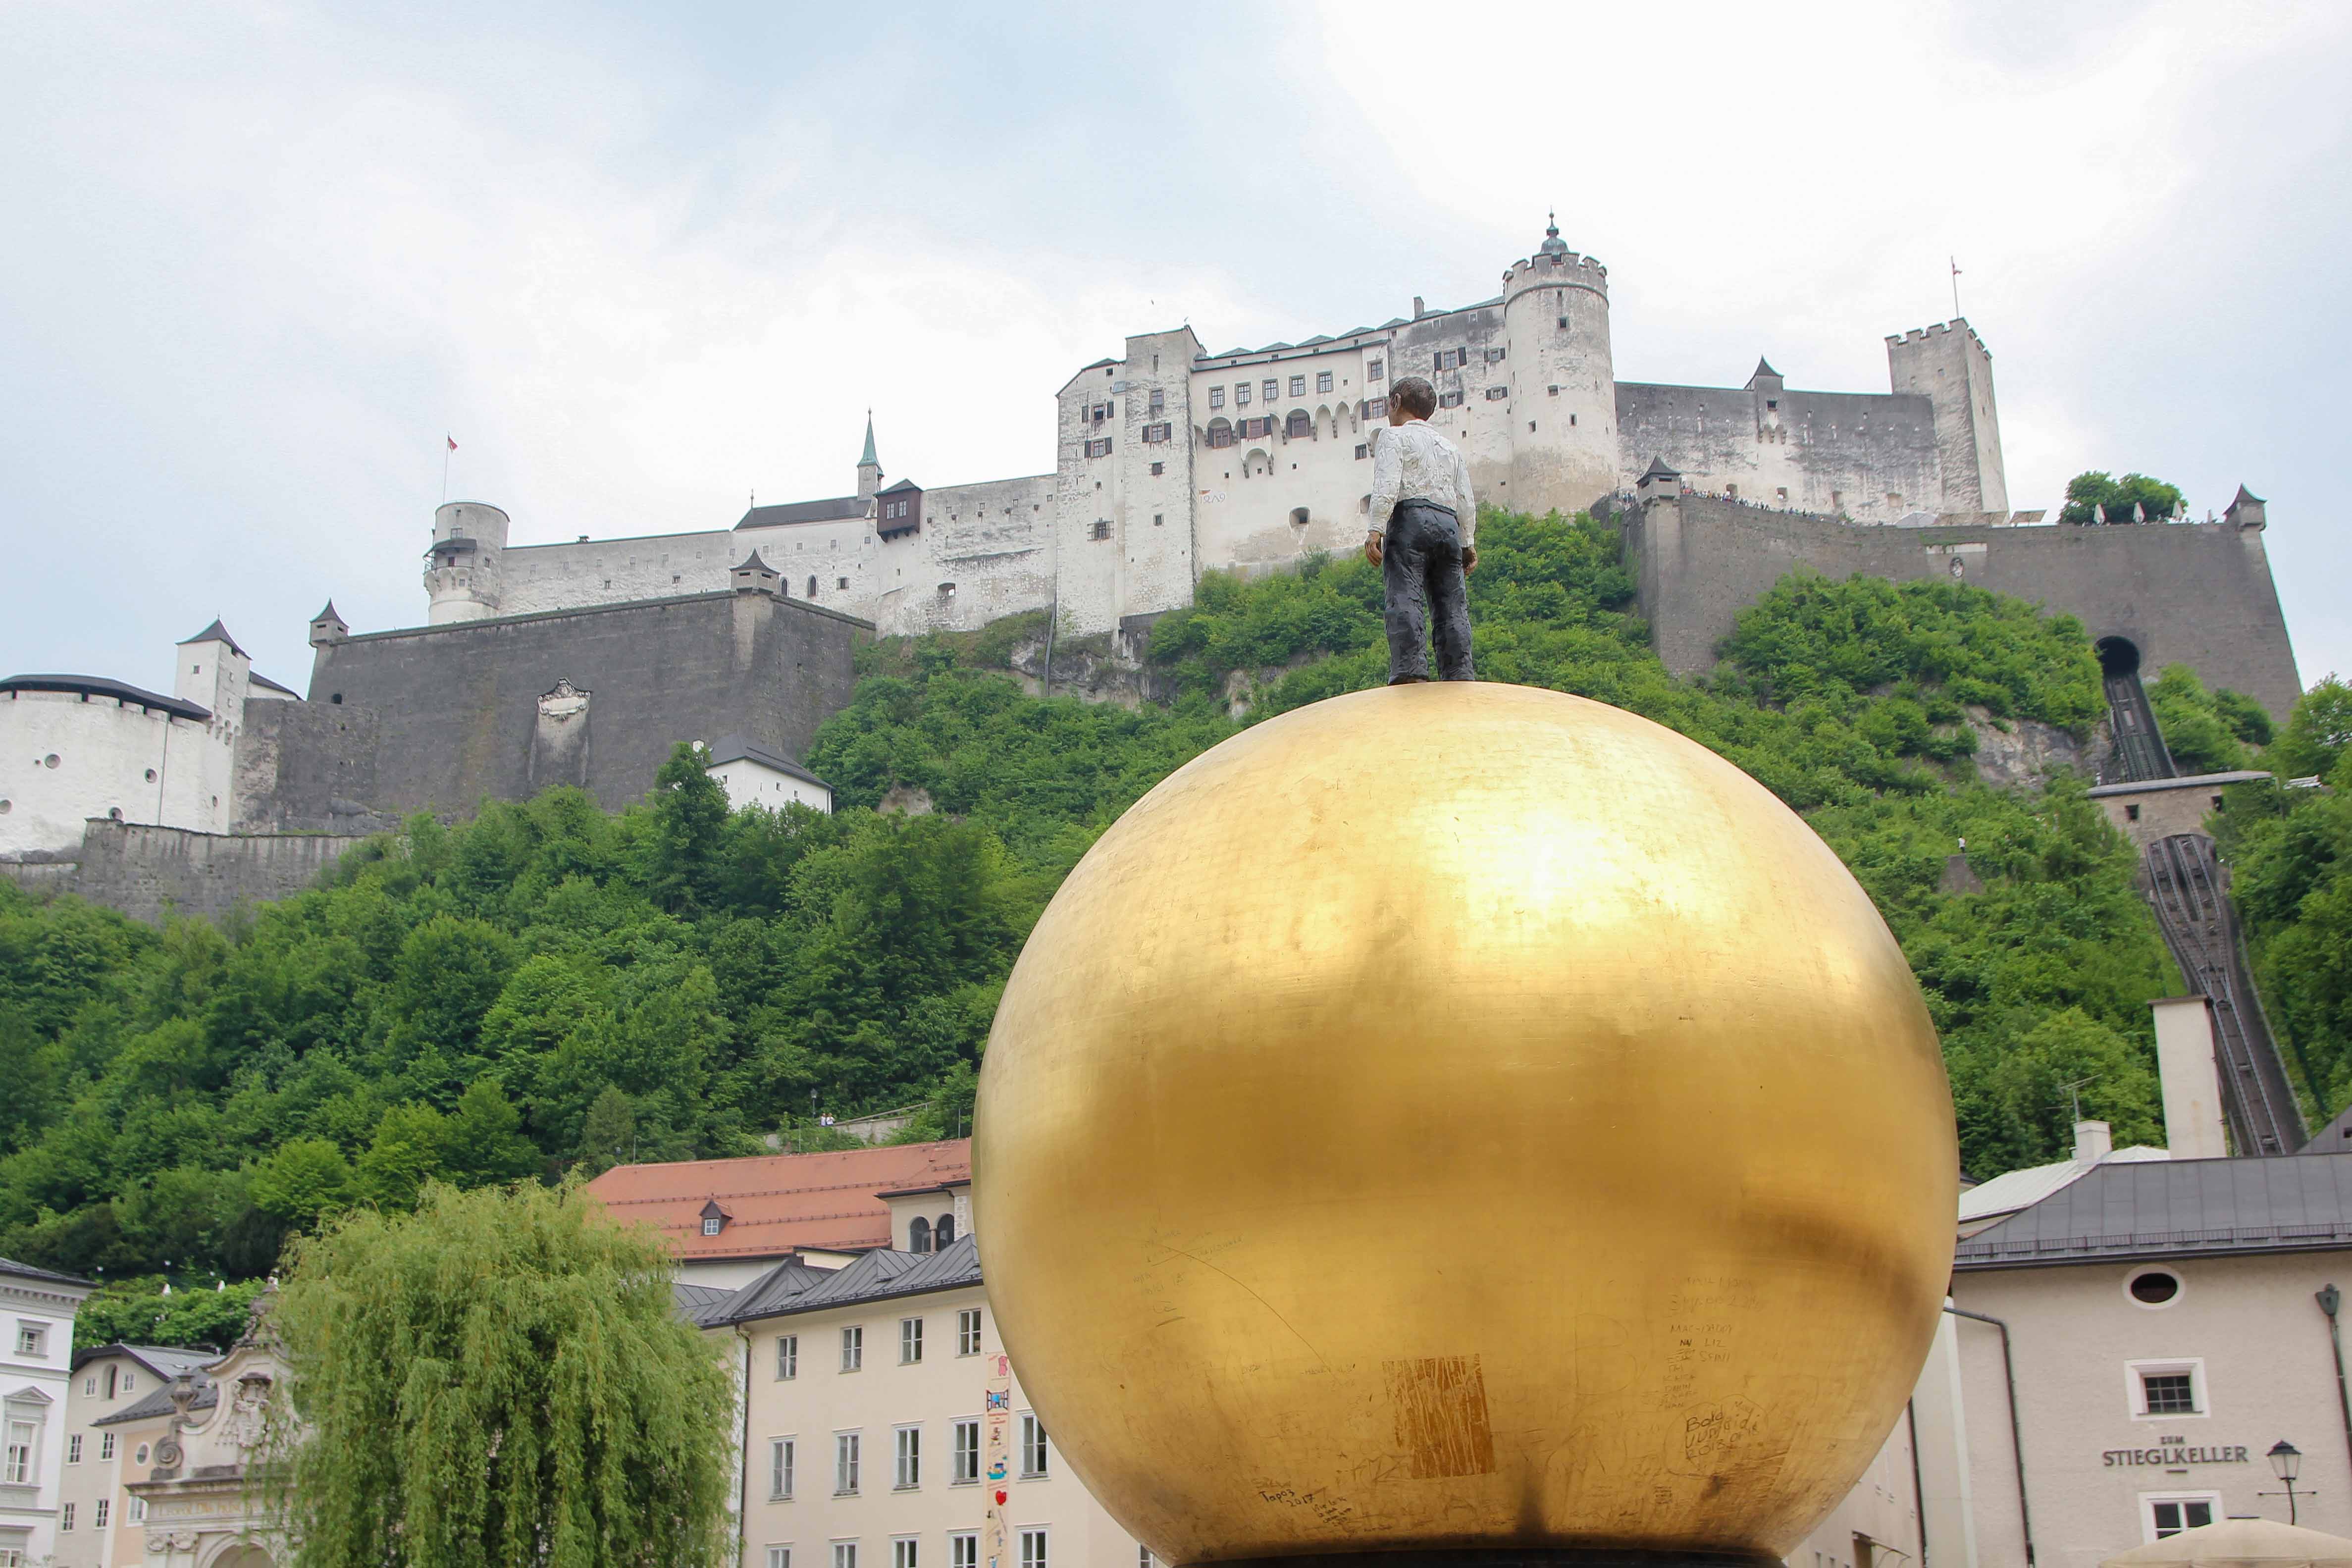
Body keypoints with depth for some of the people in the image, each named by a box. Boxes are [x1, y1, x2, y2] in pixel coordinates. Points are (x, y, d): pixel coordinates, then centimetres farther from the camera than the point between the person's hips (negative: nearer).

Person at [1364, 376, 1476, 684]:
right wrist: (1469, 543, 23)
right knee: (1452, 604, 1)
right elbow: (1466, 502, 21)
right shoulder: (1450, 447, 29)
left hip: (1410, 520, -6)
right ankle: (1459, 676, -8)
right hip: (1449, 524, 6)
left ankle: (1410, 670, -32)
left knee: (1405, 600, -16)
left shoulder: (1393, 437, 9)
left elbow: (1387, 486, -8)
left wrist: (1376, 530, -14)